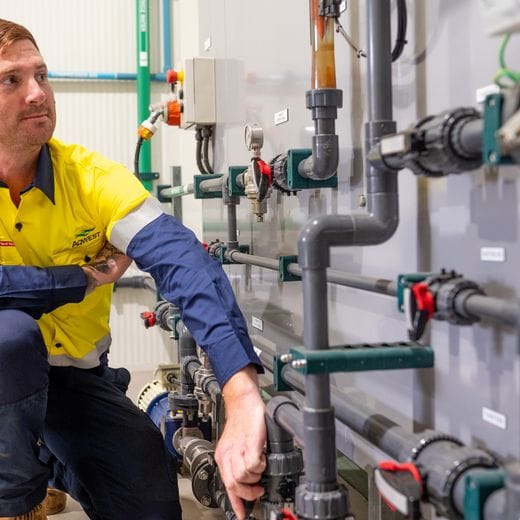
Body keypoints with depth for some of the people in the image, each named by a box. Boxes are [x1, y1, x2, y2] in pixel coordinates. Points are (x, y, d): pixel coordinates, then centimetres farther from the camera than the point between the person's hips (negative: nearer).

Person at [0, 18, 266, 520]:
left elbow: (182, 261, -34)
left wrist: (242, 394, -50)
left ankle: (51, 460, 29)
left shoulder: (90, 176, -17)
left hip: (78, 374, 3)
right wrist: (82, 279, -24)